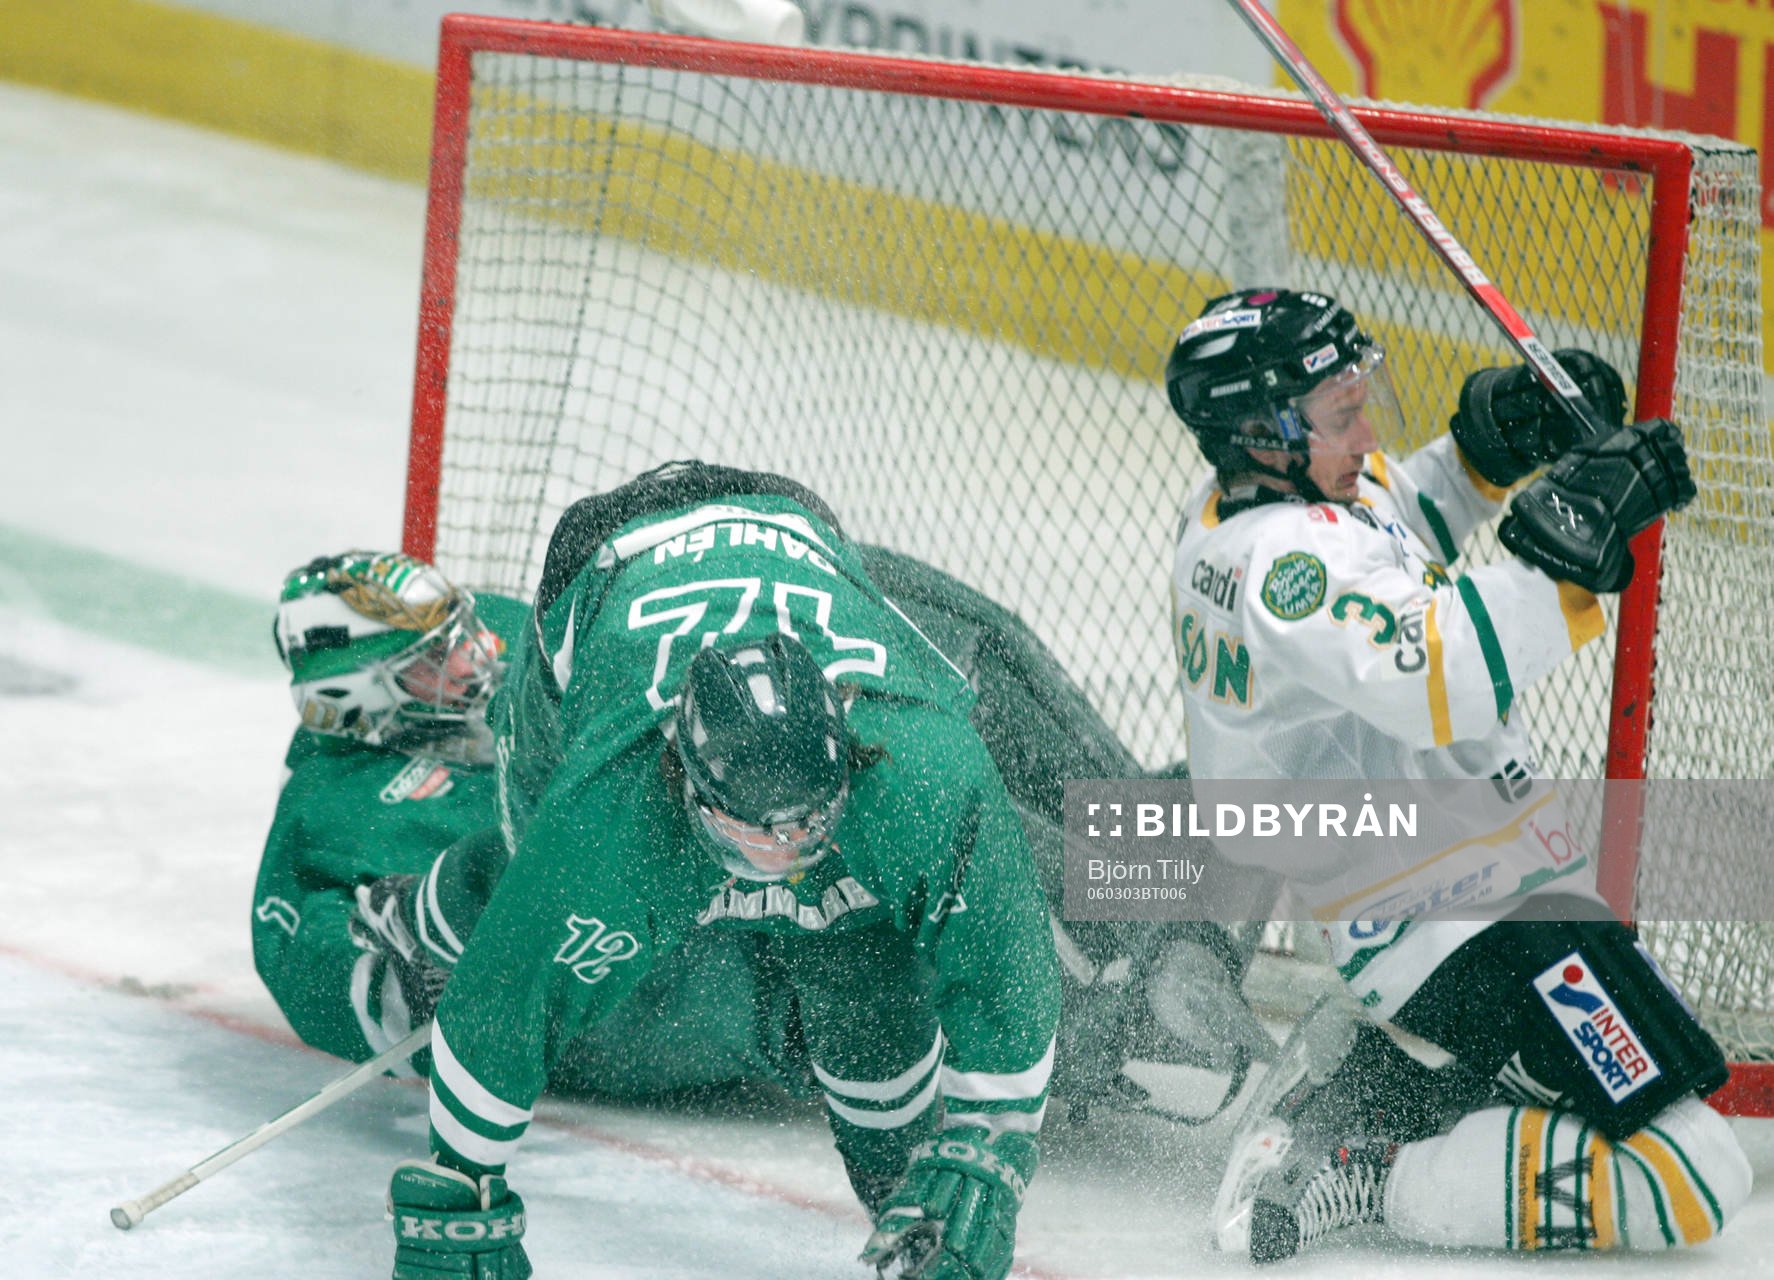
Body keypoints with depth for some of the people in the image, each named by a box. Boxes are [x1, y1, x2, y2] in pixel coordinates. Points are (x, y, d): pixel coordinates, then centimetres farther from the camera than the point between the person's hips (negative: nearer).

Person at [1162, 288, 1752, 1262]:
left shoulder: (1234, 508, 6)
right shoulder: (1284, 560, -26)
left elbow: (1391, 524, 26)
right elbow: (1437, 684, -42)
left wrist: (1493, 441, 9)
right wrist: (1567, 539, -42)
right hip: (1466, 935, -11)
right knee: (1687, 1184, -17)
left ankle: (1316, 1095, 27)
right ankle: (1358, 1181, -12)